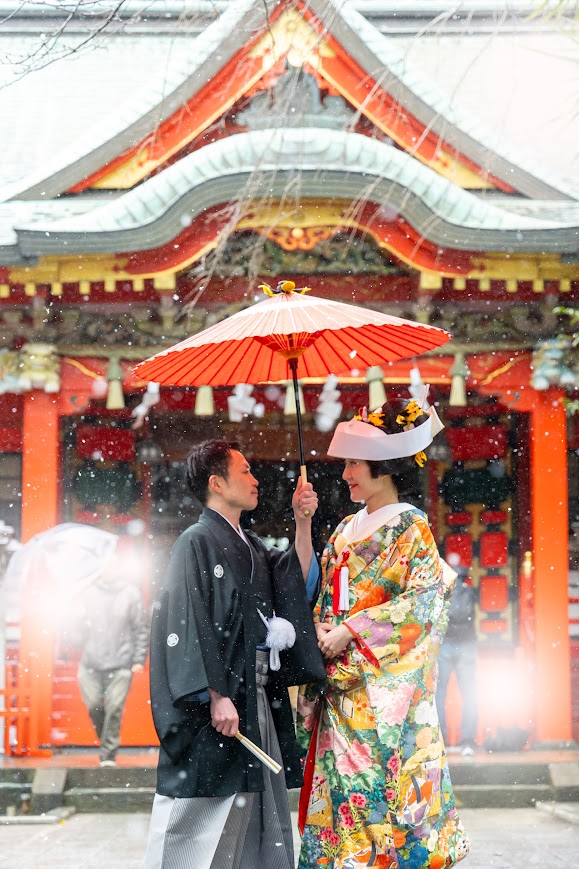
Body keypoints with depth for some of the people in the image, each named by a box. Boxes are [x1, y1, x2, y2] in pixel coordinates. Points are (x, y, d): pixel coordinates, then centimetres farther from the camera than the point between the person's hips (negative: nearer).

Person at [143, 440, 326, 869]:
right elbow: (188, 624, -16)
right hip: (220, 701, -8)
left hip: (258, 700, 9)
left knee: (256, 816, 10)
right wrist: (216, 696, -22)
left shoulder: (249, 547, 16)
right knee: (205, 822, -6)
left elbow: (299, 582, 18)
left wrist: (303, 523, 9)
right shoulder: (197, 542, -9)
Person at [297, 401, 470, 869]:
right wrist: (318, 627, -3)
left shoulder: (411, 528, -5)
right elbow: (324, 594, 18)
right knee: (339, 785, 5)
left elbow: (421, 600, -14)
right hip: (338, 683, 6)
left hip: (382, 684, -6)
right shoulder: (347, 530, 16)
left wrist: (351, 632, -16)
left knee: (379, 786, -7)